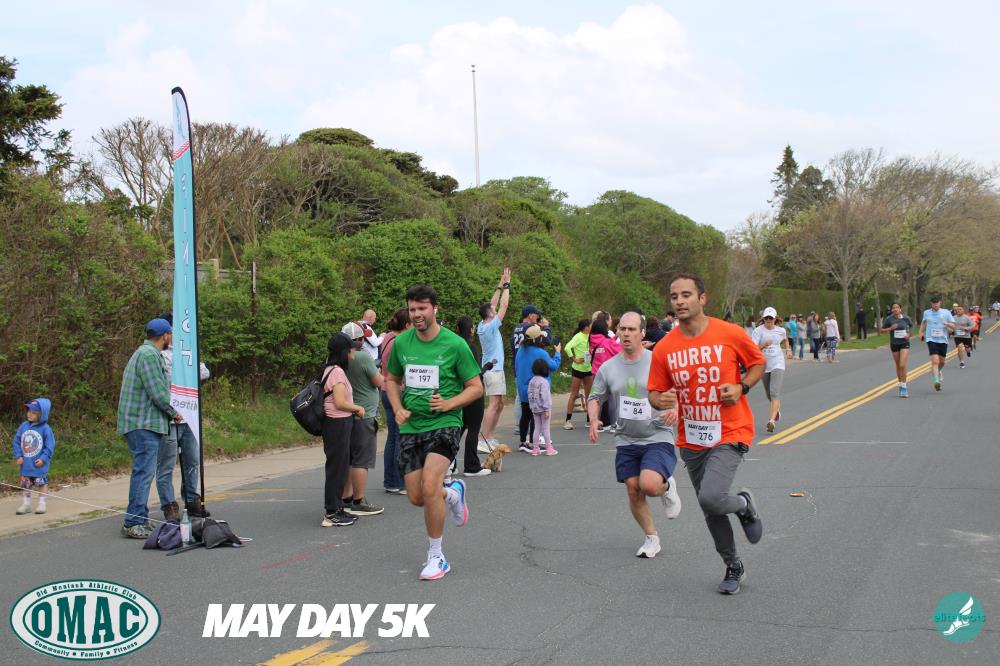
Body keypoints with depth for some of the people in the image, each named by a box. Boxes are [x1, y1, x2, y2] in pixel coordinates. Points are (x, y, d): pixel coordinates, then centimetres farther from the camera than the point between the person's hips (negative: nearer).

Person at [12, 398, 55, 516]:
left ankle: (41, 504, 19)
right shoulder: (24, 426, 0)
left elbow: (50, 446, -10)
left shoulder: (46, 429, -12)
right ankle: (26, 504, 22)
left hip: (39, 463, -4)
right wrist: (18, 456, -3)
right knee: (25, 484, 11)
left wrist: (43, 458, -17)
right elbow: (17, 441, 5)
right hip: (25, 463, 4)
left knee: (41, 483, 7)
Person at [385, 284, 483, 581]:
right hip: (411, 427, 5)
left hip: (444, 424, -5)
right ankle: (452, 492, 41)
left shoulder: (455, 344, -8)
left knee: (429, 485, -24)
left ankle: (436, 557, -6)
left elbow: (476, 387, -2)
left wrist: (449, 403, -18)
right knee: (416, 497, 5)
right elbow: (393, 380, 19)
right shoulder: (401, 343, 3)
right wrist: (398, 409, 2)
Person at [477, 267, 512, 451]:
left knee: (499, 405, 13)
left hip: (491, 369, 10)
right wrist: (506, 284, -2)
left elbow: (494, 304, 19)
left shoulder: (481, 326, 8)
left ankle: (491, 438, 14)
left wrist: (500, 286, 19)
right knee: (493, 404, -13)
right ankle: (484, 441, -18)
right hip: (494, 370, -10)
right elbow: (504, 304, -11)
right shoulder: (491, 326, -14)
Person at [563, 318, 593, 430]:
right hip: (578, 369, -7)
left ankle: (589, 420, 15)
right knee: (574, 395, -2)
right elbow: (568, 348, -26)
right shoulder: (578, 337, -14)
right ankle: (568, 420, 3)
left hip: (588, 368, 7)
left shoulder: (588, 337, 7)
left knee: (589, 395, 8)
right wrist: (574, 359, -20)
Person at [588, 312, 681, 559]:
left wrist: (675, 407, -22)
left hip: (658, 437, -4)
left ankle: (667, 487, 13)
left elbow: (679, 392, -1)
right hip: (626, 440, 4)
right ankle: (651, 538, 24)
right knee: (633, 491, 3)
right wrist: (594, 419, -3)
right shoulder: (608, 368, 4)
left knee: (649, 485, -24)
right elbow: (595, 397, 16)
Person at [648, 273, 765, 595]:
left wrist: (742, 387, -12)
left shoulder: (730, 334, -10)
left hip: (729, 434, -4)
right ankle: (734, 568, 37)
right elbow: (654, 391, 4)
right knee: (710, 512, 14)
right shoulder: (664, 348, -4)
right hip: (691, 440, 4)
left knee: (710, 498, -24)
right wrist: (661, 400, -20)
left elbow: (758, 363, 6)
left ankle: (745, 505, 12)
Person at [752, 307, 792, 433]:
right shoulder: (758, 331, -6)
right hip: (764, 365, 1)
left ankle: (771, 420, -28)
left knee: (775, 392, -18)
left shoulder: (781, 331, 5)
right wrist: (764, 345, -29)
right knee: (769, 394, 15)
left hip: (778, 364, -1)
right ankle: (777, 409, 48)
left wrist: (788, 350, 15)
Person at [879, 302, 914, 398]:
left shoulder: (906, 318, -6)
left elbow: (912, 325, 14)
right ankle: (901, 385, 28)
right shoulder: (889, 319, -7)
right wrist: (890, 328, -17)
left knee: (902, 365, -15)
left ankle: (903, 387, -7)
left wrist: (909, 333, -4)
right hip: (894, 344, 1)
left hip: (904, 344, -1)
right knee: (898, 367, 11)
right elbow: (881, 330, 0)